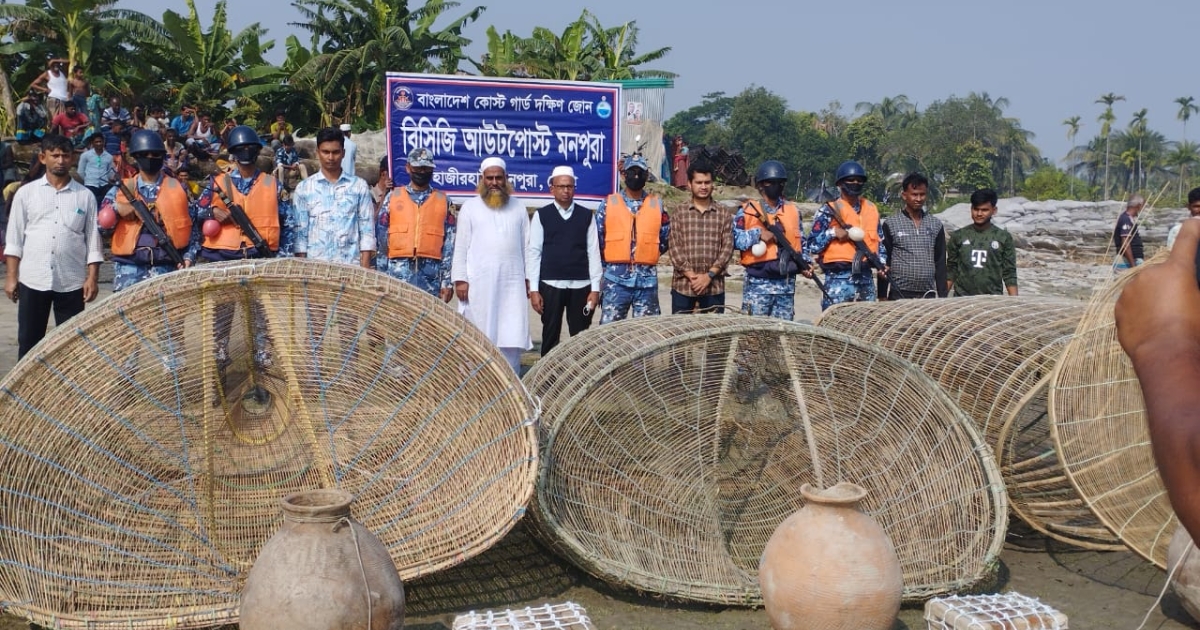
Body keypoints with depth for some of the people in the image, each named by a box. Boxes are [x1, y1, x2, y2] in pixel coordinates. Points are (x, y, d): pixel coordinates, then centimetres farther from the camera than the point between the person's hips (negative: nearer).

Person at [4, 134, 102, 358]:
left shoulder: (85, 196, 4)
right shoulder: (26, 193, 4)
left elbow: (93, 241, 4)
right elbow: (14, 239, 6)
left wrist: (92, 278, -2)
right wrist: (11, 277, 1)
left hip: (71, 282, 0)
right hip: (32, 280, 0)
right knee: (28, 341, 6)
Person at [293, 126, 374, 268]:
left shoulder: (359, 186, 7)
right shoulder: (304, 188, 9)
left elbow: (367, 229, 5)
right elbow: (300, 231, 8)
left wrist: (365, 268, -3)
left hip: (351, 266, 0)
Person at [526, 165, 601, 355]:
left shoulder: (586, 216, 7)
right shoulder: (541, 216, 3)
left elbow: (593, 253, 5)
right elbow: (533, 253, 2)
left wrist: (595, 288, -1)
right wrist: (533, 289, -4)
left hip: (581, 286, 1)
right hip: (550, 286, -1)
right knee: (550, 336, 3)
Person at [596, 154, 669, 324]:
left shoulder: (657, 204, 5)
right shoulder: (609, 203, 2)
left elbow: (666, 238, 13)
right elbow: (596, 237, 6)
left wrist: (647, 257, 9)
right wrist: (611, 260, 10)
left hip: (647, 279, 1)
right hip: (616, 278, -1)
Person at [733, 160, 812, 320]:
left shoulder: (793, 210, 13)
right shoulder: (747, 211, -1)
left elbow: (801, 242, 17)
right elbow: (732, 240, -8)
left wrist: (804, 264, 2)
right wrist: (758, 234, -16)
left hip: (787, 283, 4)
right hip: (758, 283, -4)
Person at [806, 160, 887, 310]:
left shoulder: (871, 209, 14)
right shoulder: (828, 211, -1)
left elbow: (879, 241, 20)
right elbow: (812, 246, -4)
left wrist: (882, 262, 5)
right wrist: (832, 233, -15)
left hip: (866, 278, 5)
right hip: (838, 279, -5)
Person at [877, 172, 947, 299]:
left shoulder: (935, 225, 11)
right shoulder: (890, 224, 1)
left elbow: (940, 264, 12)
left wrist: (942, 296, 7)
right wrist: (882, 298, -3)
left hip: (928, 295, 3)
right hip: (899, 295, -3)